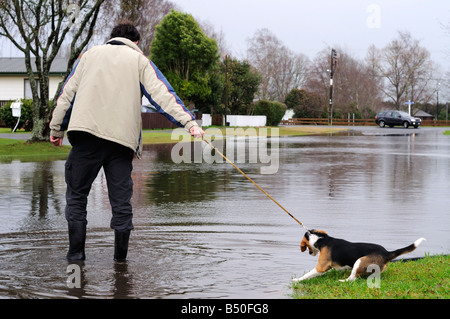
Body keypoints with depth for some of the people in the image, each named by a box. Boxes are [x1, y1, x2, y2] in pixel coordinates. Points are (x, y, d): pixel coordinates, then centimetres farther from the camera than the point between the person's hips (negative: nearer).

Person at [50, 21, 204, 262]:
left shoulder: (90, 54, 21)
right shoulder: (139, 60, 14)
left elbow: (67, 93, 18)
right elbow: (162, 93, 2)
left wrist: (56, 128, 22)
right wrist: (188, 122, -4)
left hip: (85, 133, 1)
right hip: (122, 137, -1)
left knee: (76, 193, 9)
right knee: (121, 200, 6)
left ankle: (76, 253, 5)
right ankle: (120, 258, 7)